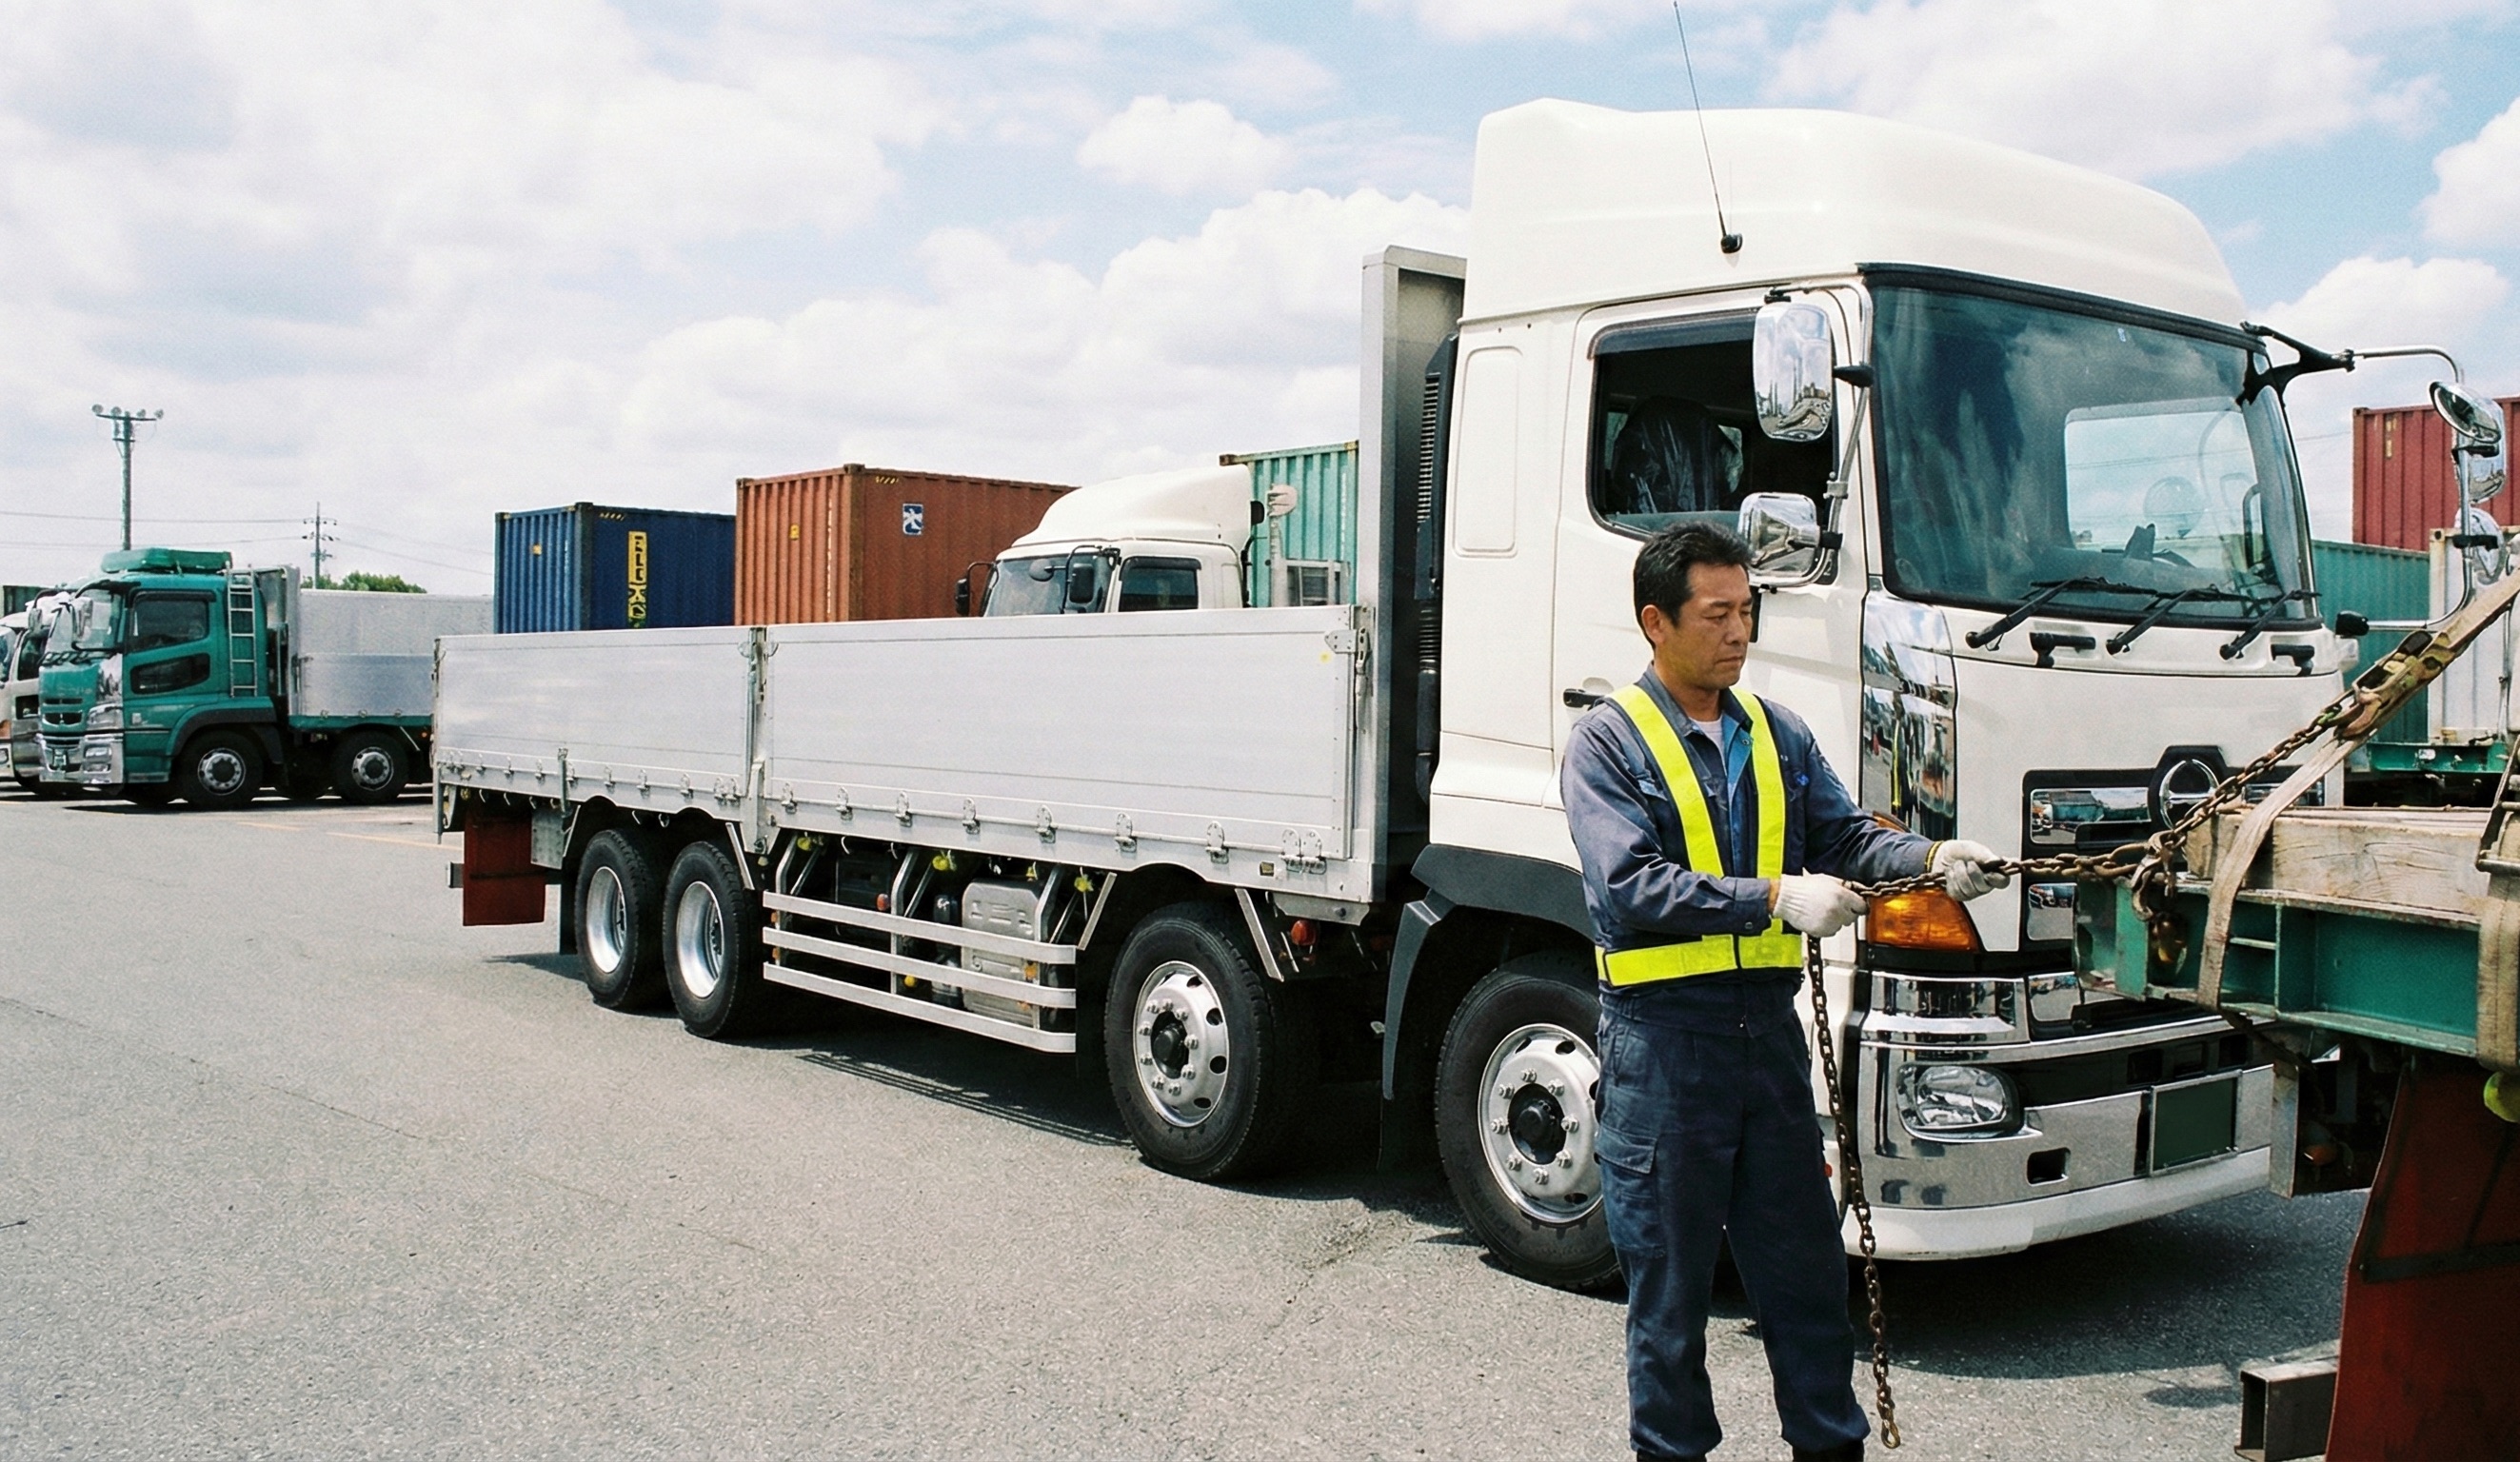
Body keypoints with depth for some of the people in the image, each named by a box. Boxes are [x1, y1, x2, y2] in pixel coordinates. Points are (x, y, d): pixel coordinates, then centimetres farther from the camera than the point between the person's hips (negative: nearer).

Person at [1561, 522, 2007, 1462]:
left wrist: (1934, 858, -12)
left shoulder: (1776, 733, 12)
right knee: (1669, 1278, 7)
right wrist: (1775, 899, -23)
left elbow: (1844, 836, 7)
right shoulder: (1607, 742, -7)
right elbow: (1630, 886, -17)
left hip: (1768, 1026, 5)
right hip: (1662, 1040, -5)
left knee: (1806, 1259, 13)